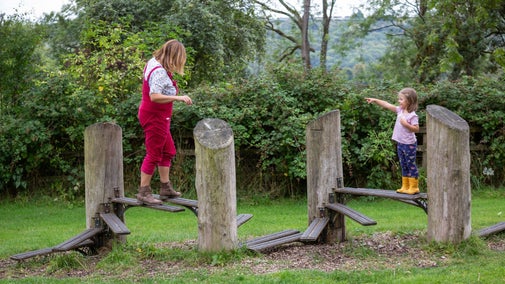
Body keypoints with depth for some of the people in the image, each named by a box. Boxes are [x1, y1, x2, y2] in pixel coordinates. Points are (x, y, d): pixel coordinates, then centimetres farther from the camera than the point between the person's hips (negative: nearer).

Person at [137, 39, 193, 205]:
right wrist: (178, 98, -33)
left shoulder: (153, 63, 8)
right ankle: (144, 192, 1)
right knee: (153, 155, -5)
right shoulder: (160, 72, -23)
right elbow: (154, 96, -33)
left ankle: (165, 187, 27)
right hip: (155, 117, -11)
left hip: (158, 117, 11)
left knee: (168, 151, 19)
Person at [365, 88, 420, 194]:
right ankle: (405, 186, 20)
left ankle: (414, 187, 6)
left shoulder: (412, 115, -15)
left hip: (409, 144, -8)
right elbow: (387, 105, 9)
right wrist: (374, 100, 7)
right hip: (400, 143, 8)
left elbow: (416, 129, -19)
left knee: (411, 165, -1)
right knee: (403, 166, 13)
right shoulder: (400, 110, 6)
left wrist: (405, 124, -25)